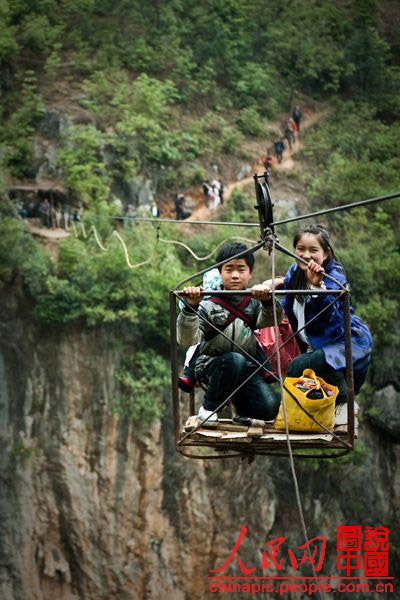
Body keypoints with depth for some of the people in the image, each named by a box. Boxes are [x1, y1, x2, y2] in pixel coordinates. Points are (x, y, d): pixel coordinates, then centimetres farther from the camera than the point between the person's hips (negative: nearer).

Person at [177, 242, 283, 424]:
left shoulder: (253, 302, 2)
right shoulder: (208, 305, -9)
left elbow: (271, 319, -19)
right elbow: (187, 340, -20)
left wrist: (267, 301, -41)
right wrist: (190, 308, -36)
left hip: (247, 368, 3)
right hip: (212, 367, -3)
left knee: (269, 408, -20)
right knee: (235, 360, -36)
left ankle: (239, 399, 15)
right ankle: (208, 408, -13)